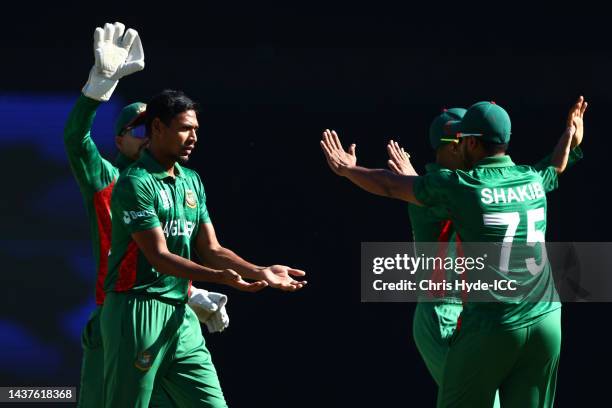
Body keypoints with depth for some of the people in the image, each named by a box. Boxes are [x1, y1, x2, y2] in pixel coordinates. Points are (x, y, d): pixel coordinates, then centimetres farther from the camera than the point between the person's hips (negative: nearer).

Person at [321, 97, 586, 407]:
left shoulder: (457, 186, -6)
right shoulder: (533, 180, 8)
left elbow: (391, 186, 9)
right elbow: (556, 168, 34)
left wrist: (348, 170, 27)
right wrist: (570, 137, 56)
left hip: (489, 329, -5)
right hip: (546, 322, 5)